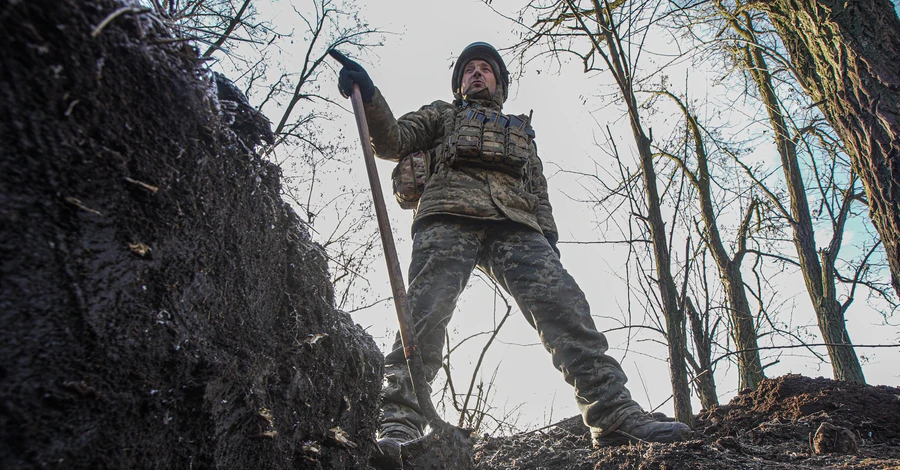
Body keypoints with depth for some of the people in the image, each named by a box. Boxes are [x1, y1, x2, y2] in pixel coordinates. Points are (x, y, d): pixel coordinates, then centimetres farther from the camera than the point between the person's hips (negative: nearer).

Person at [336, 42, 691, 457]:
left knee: (564, 302, -19)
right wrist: (369, 97, -1)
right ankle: (398, 425, -28)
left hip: (514, 226, 2)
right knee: (427, 309, -24)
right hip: (449, 216, -2)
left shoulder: (521, 132, 42)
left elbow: (539, 192, 31)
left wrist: (548, 237, 11)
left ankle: (615, 413, -24)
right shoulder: (441, 115, 35)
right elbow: (391, 141, 19)